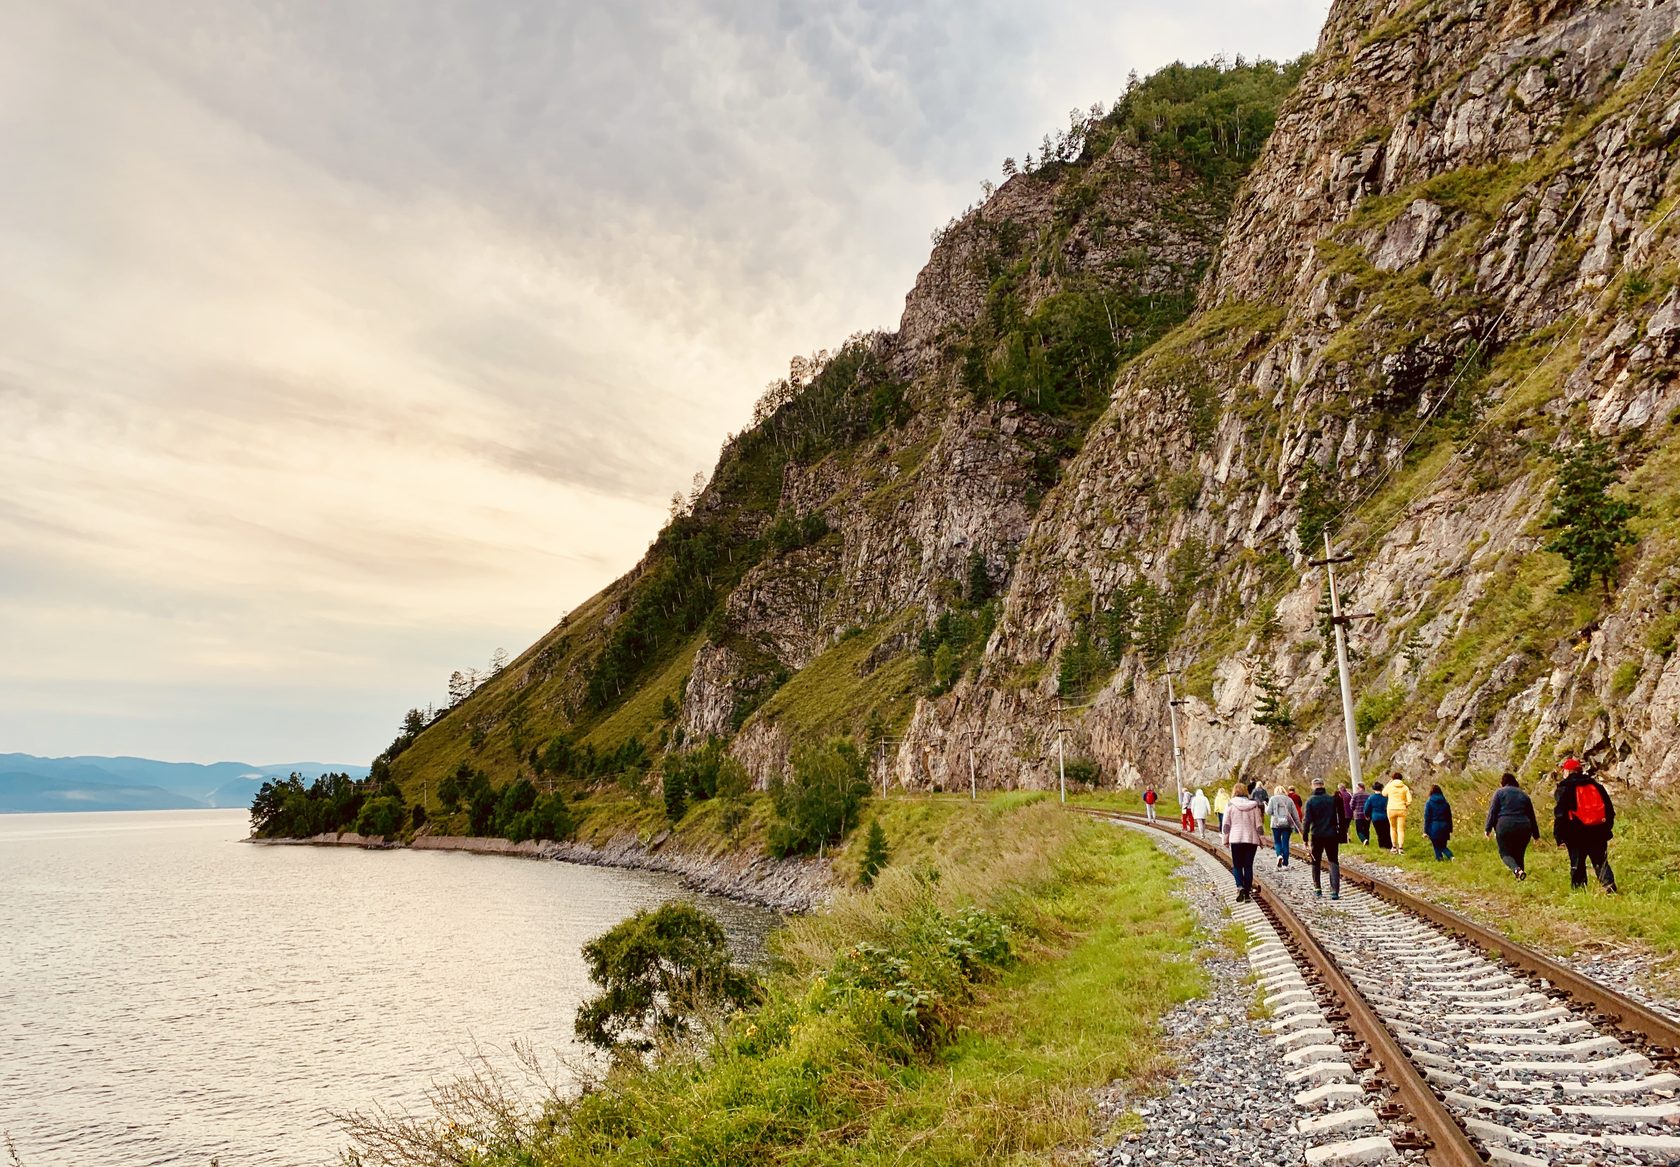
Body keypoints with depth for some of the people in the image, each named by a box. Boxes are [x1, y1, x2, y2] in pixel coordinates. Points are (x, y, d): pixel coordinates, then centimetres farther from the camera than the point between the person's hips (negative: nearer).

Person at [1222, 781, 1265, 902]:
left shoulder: (1230, 805, -3)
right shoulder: (1253, 805, 2)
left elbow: (1225, 825, -2)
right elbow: (1259, 825, 3)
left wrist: (1226, 839, 9)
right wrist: (1261, 839, 14)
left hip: (1236, 839, -2)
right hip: (1251, 839, 2)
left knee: (1237, 866, 7)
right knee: (1248, 866, 10)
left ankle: (1240, 887, -15)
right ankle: (1247, 893, 10)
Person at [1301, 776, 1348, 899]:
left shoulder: (1310, 801, -6)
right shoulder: (1333, 799, 0)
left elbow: (1306, 820, -11)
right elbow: (1341, 818, 4)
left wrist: (1305, 837, -6)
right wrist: (1342, 834, 11)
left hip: (1316, 836, -1)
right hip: (1332, 835, 1)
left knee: (1316, 862, 13)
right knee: (1334, 862, 3)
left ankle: (1317, 889, 17)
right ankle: (1335, 891, -9)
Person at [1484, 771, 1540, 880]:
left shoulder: (1499, 792, 7)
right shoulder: (1524, 795, 19)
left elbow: (1492, 811, -2)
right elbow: (1532, 816, 20)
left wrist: (1488, 829, -1)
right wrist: (1536, 834, 23)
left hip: (1504, 827, -4)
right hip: (1524, 828, 4)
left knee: (1505, 853, 2)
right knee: (1519, 854, 15)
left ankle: (1516, 869, -25)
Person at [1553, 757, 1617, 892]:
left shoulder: (1564, 788, -5)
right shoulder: (1596, 785, 11)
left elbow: (1560, 814, -11)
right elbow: (1609, 810, 15)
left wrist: (1559, 836, -7)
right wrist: (1607, 829, 22)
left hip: (1576, 835, -4)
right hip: (1598, 832, 4)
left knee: (1577, 865, 6)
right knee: (1601, 862, 9)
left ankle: (1578, 890, 7)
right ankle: (1609, 886, -10)